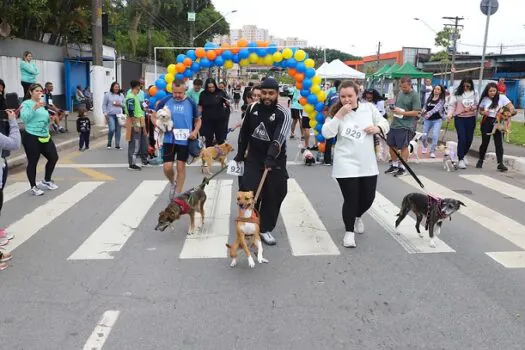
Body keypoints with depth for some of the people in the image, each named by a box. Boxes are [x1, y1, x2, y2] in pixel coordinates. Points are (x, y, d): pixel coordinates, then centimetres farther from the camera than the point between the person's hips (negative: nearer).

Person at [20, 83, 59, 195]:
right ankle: (34, 187, 12)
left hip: (45, 137, 7)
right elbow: (24, 118, -20)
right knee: (33, 162, -1)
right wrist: (34, 108, -27)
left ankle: (46, 181, 29)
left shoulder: (43, 104, 14)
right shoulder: (26, 104, -5)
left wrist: (50, 119, 4)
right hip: (31, 138, -7)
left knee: (54, 157, 11)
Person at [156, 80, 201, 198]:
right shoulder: (165, 102, -2)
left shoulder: (191, 103, -2)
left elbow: (198, 120, 10)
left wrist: (195, 131, -9)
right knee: (167, 167, -3)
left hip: (184, 140, 0)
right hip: (168, 140, 0)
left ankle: (178, 194, 20)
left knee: (181, 167, 5)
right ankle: (173, 183, 30)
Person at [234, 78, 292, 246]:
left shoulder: (283, 114, -14)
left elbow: (279, 138, -30)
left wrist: (270, 157, -44)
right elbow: (244, 133, 12)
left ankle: (265, 229, 19)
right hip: (253, 158, 2)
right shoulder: (253, 108, -1)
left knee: (273, 196, 2)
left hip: (275, 161, -2)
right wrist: (240, 154, 14)